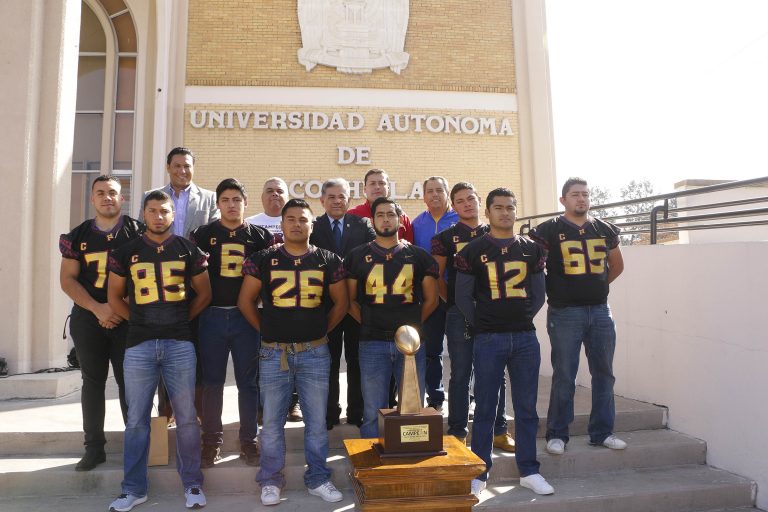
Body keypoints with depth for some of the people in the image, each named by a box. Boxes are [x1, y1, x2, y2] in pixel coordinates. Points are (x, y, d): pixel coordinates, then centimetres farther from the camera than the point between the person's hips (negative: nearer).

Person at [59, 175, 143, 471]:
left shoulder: (137, 232, 1)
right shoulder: (78, 236, 7)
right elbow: (68, 280, 3)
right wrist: (98, 309, -10)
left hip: (128, 319, -2)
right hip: (88, 318, 3)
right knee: (93, 382, 9)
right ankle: (94, 447, 20)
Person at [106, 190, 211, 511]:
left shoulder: (188, 250, 5)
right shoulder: (126, 252, 7)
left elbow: (204, 293, 11)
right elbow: (114, 296, 13)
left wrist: (182, 319, 4)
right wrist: (139, 321, 5)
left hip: (179, 343, -1)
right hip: (139, 345, 1)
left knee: (187, 417, 5)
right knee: (137, 419, 9)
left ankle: (192, 484, 19)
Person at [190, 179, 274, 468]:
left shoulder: (260, 236, 6)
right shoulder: (203, 234, 7)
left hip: (246, 316, 0)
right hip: (212, 316, 0)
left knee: (248, 382, 7)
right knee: (212, 382, 8)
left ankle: (248, 440, 20)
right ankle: (212, 440, 22)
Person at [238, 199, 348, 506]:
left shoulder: (328, 261, 2)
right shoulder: (263, 260, 0)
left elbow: (341, 303, 10)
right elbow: (245, 301, 6)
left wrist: (321, 330, 6)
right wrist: (267, 329, 3)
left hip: (315, 353, 1)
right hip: (273, 353, 0)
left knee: (317, 420, 10)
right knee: (272, 420, 10)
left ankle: (318, 478, 27)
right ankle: (271, 480, 26)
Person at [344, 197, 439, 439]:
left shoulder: (419, 256, 8)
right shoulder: (357, 256, 6)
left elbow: (431, 300, 11)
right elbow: (350, 300, 9)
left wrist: (412, 323, 4)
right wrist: (368, 322, -1)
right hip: (373, 343, -1)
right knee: (373, 414, 7)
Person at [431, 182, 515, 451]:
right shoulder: (445, 237, 5)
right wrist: (453, 301, 0)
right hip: (459, 315, -2)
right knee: (461, 374, 4)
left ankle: (498, 431, 21)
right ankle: (457, 433, 14)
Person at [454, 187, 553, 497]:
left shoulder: (531, 249, 10)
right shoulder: (473, 251, 0)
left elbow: (538, 293, 12)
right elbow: (463, 296, -1)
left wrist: (523, 318, 5)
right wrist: (482, 324, -2)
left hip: (525, 337, 3)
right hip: (488, 339, -3)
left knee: (527, 407, 10)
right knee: (485, 408, 4)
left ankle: (528, 470, 24)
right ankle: (479, 473, 16)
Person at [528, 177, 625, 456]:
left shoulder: (605, 229, 11)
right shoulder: (549, 231, -4)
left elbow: (617, 265, 24)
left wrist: (595, 285, 16)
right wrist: (553, 290, -1)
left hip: (600, 310, 5)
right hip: (564, 313, -5)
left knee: (604, 373, 11)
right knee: (564, 376, 1)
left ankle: (602, 432, 25)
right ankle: (556, 434, 14)